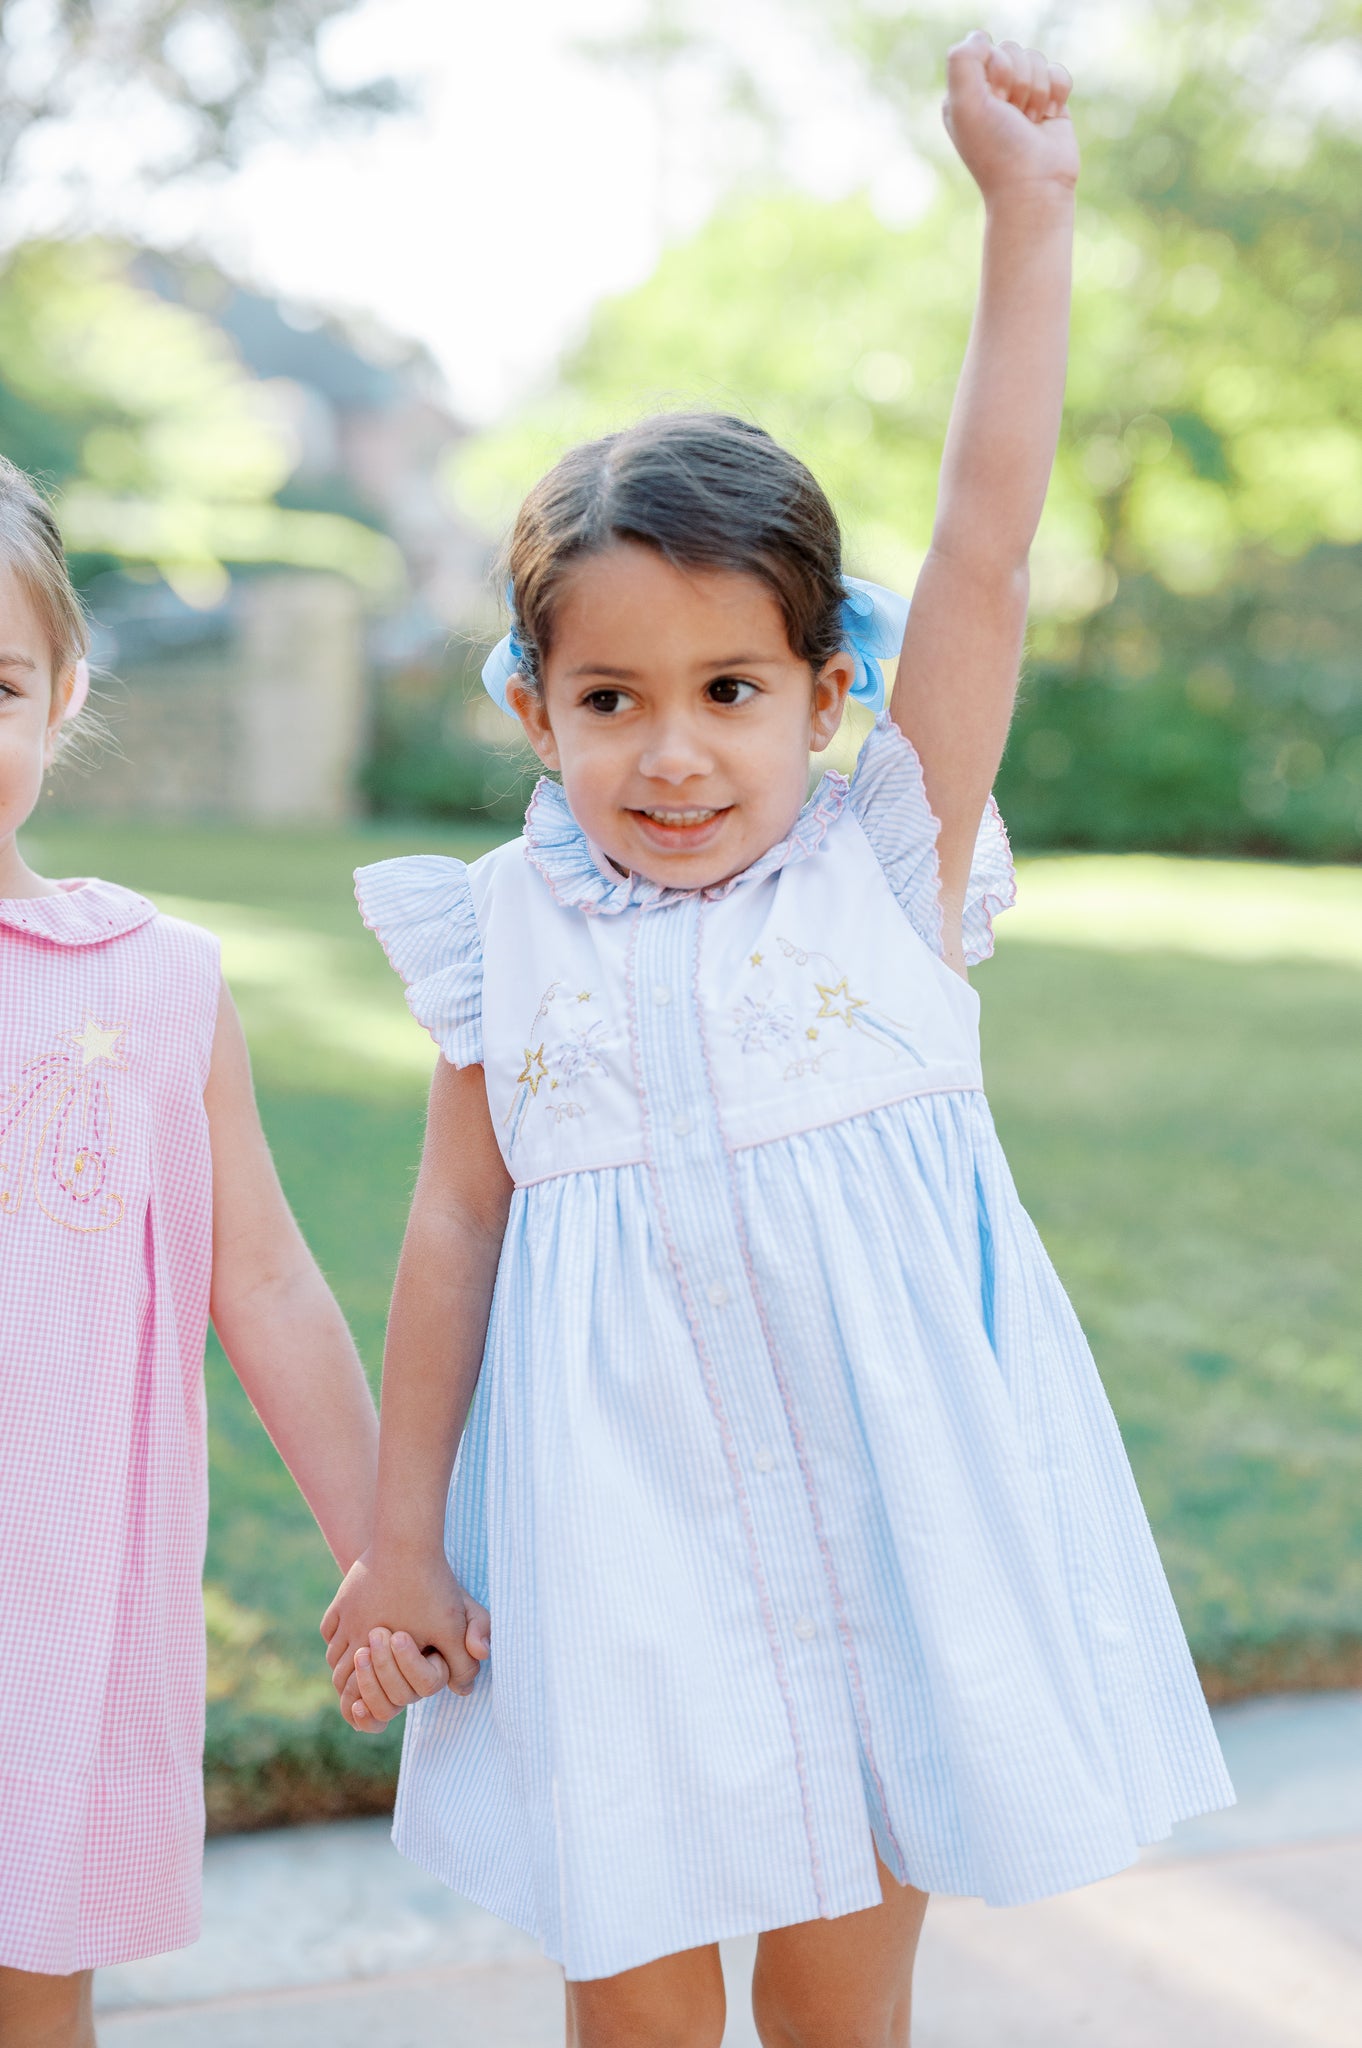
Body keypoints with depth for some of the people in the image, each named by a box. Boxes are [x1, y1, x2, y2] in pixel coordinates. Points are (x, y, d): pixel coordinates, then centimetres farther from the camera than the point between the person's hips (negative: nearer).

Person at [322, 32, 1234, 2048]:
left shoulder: (889, 868, -4)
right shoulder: (508, 937, 0)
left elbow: (983, 547, -10)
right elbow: (454, 1234, 4)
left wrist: (1026, 212, -12)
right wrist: (402, 1536, 6)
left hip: (877, 1521, -1)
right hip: (617, 1548, 1)